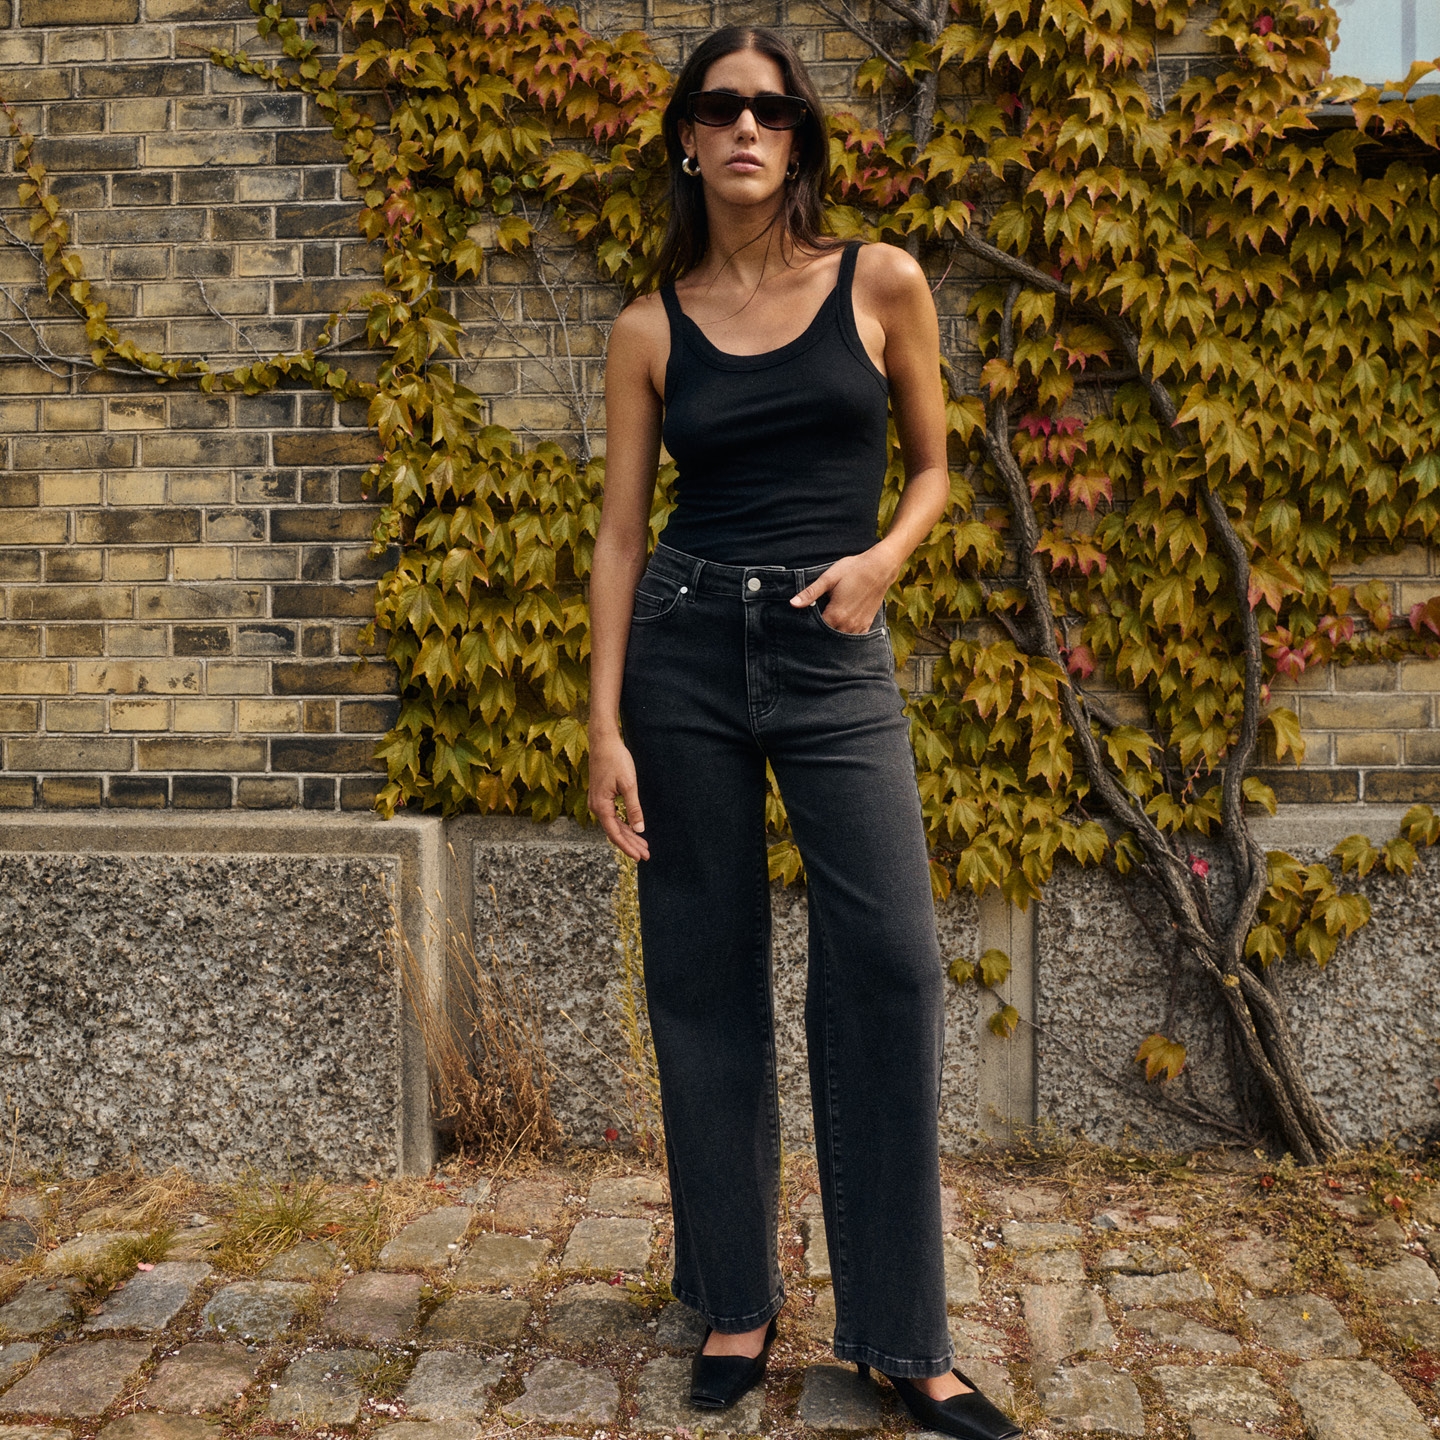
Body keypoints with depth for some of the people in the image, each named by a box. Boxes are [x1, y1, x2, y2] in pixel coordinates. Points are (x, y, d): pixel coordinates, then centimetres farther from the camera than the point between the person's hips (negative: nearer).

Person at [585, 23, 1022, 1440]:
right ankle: (736, 1302, 20)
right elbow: (620, 532, 4)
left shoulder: (881, 283, 5)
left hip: (836, 652, 0)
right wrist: (605, 726, -4)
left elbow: (932, 467, 12)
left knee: (889, 965, -8)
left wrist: (882, 556, -10)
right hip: (684, 645, 1)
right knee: (703, 977, 4)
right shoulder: (649, 328, 6)